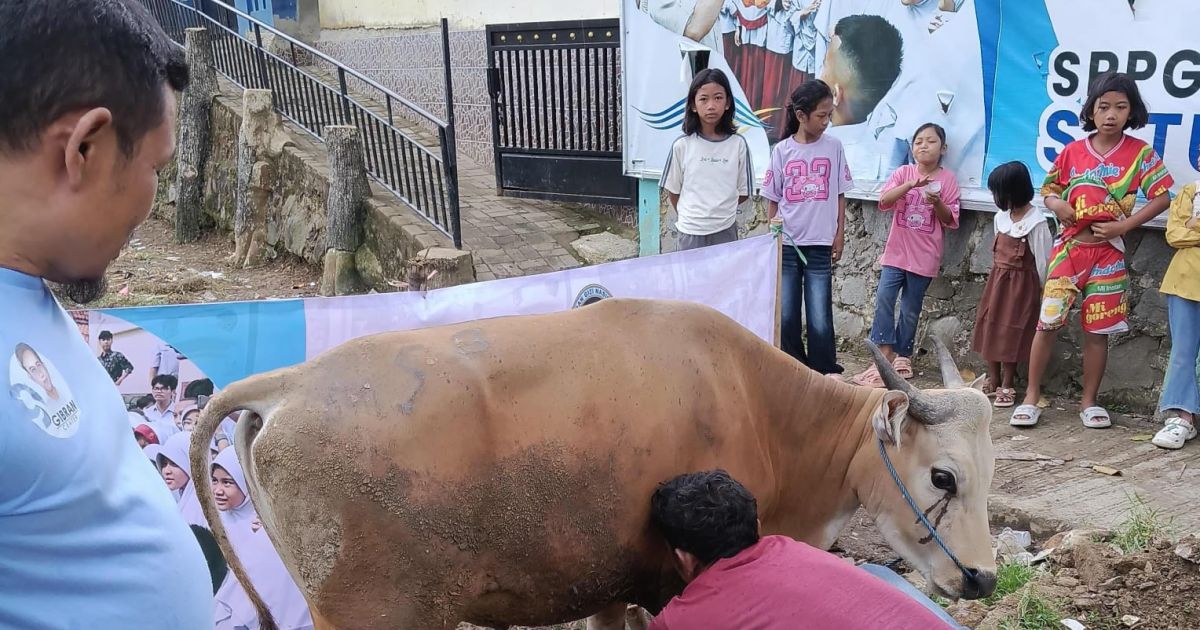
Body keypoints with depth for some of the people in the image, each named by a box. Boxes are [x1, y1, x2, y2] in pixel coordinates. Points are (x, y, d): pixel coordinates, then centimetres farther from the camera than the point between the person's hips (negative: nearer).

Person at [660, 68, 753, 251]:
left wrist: (719, 209, 8)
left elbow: (744, 192, 6)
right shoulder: (682, 145, -3)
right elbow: (673, 190, 6)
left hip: (725, 231, 0)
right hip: (691, 232, 0)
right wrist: (690, 215, 10)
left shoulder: (738, 144, -2)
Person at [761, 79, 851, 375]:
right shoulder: (782, 150, -1)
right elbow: (772, 198, 6)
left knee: (820, 320, -3)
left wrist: (839, 235, 4)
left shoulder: (833, 147, 2)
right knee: (786, 317, 3)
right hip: (786, 245, 0)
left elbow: (840, 195, 7)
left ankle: (825, 374, 10)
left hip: (819, 246, 0)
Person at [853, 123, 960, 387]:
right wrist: (910, 185, -26)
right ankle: (885, 352, -6)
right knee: (884, 298, -12)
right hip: (896, 251, 1)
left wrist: (937, 203, -21)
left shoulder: (947, 179, -2)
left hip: (924, 256, -1)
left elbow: (950, 220, -2)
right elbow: (884, 202, -13)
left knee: (911, 309, 7)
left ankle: (901, 356, 18)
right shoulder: (904, 173, 1)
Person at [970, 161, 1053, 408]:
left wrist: (1041, 292, -9)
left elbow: (1041, 260, -13)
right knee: (990, 329, 9)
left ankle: (1007, 386, 10)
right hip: (997, 279, 7)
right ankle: (993, 381, 22)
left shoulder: (1036, 223, -17)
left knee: (1011, 333, 0)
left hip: (1021, 284, -7)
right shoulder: (1001, 217, 4)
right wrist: (998, 277, 14)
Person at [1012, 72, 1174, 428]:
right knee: (1048, 323, -2)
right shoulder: (1073, 151, 2)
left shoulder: (1140, 153, -2)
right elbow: (1048, 189, 13)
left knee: (1097, 329, 5)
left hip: (1108, 252, -1)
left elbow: (1162, 197, -4)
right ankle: (1031, 398, 7)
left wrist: (1124, 225, -13)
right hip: (1068, 248, 1)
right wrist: (1056, 204, -10)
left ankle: (1089, 402, 18)